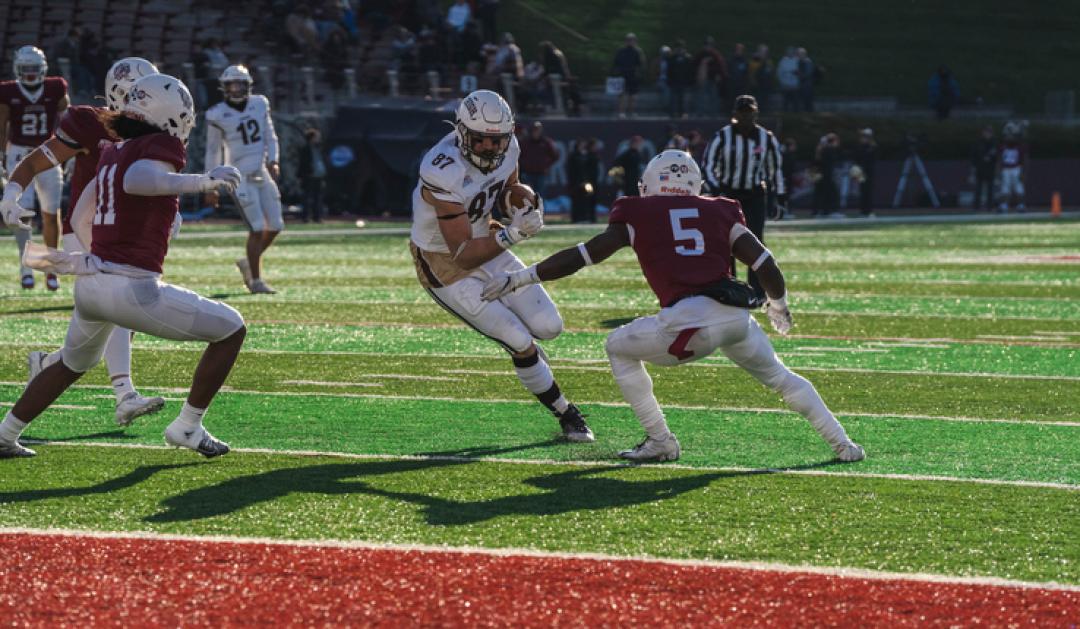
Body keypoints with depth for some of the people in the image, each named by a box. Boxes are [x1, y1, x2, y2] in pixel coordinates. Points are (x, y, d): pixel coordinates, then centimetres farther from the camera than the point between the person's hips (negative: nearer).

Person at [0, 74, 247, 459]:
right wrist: (200, 181, -27)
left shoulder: (113, 153, 16)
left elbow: (79, 220, 21)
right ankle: (187, 427, 10)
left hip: (90, 282, 8)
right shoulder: (164, 146, -7)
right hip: (132, 289, -8)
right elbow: (136, 180, -29)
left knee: (71, 366, 34)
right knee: (231, 330, 7)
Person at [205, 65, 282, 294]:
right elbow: (213, 151, 3)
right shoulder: (218, 115, -5)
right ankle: (256, 280, 1)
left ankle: (248, 263, 25)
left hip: (262, 173, 5)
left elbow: (270, 136, 14)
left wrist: (273, 161, -3)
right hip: (241, 176, -5)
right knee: (257, 228, -11)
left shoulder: (260, 104, 7)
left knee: (275, 226, 3)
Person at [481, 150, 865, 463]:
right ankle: (843, 445, 21)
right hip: (737, 317, 4)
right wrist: (778, 305, 37)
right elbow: (766, 266, 16)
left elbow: (581, 256, 11)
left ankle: (661, 442, 20)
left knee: (619, 348, 23)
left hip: (689, 322, -4)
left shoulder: (638, 215, 14)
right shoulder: (720, 212, 21)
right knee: (779, 377, 28)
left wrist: (520, 278, 18)